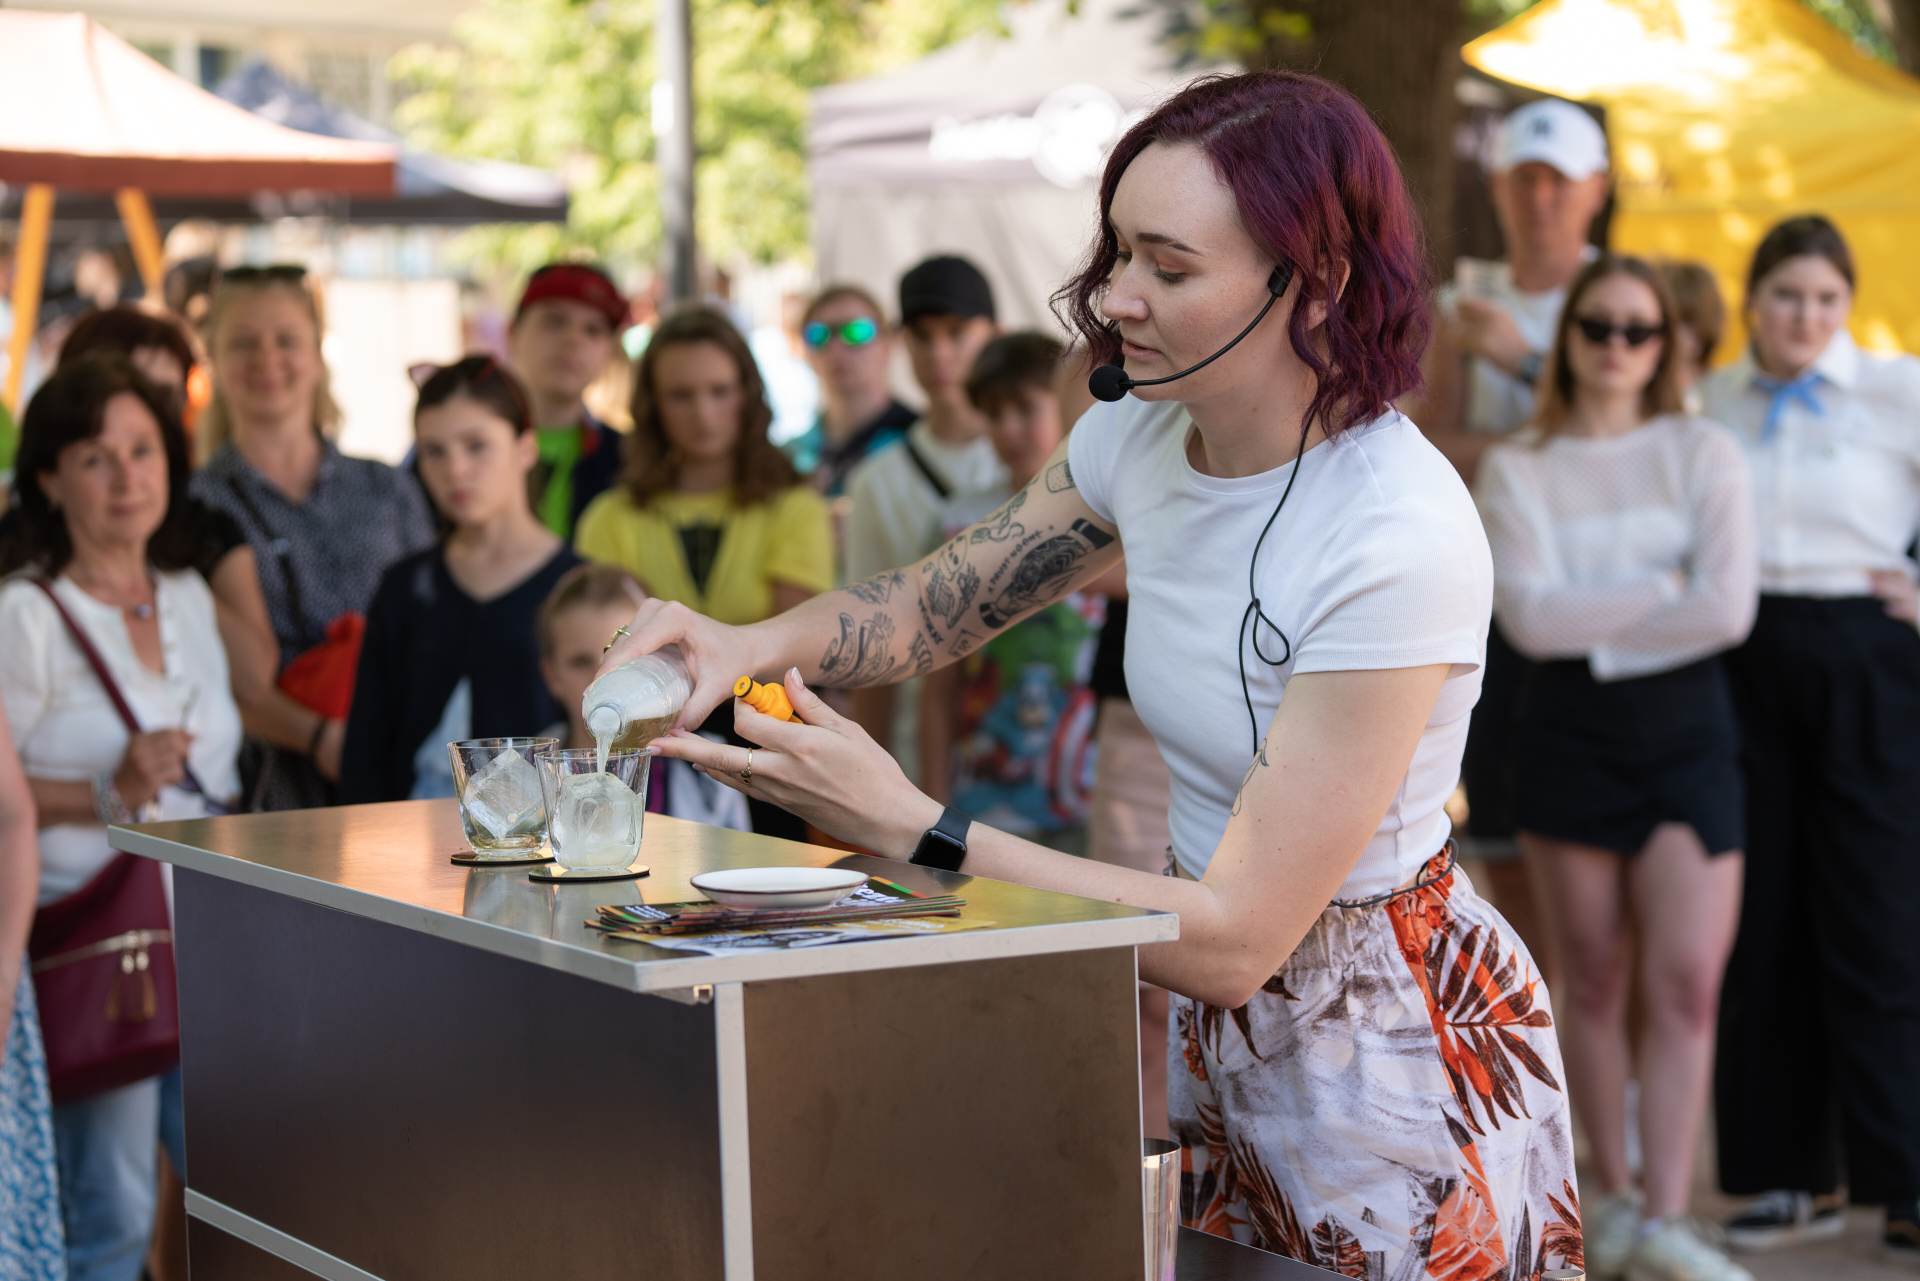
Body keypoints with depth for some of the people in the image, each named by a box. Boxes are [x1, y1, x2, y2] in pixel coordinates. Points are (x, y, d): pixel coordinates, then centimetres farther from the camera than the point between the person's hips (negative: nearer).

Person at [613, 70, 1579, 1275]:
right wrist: (756, 644, -12)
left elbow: (1235, 938, -28)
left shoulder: (1399, 536, -29)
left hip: (1391, 1053, -7)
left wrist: (909, 826, -28)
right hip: (1212, 1035, 7)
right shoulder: (1144, 435, -5)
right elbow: (939, 597, 10)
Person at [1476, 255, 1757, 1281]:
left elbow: (1729, 611, -9)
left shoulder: (1703, 454, 4)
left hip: (1686, 725, 0)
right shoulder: (1515, 469, 4)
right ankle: (1614, 1197, 18)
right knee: (1595, 980, 5)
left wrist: (1592, 621, -10)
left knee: (1687, 980, -10)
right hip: (1568, 733, 0)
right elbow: (1530, 615, -11)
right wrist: (1664, 590, -11)